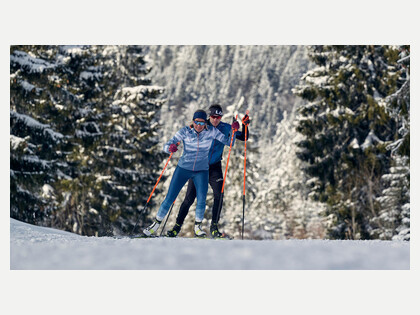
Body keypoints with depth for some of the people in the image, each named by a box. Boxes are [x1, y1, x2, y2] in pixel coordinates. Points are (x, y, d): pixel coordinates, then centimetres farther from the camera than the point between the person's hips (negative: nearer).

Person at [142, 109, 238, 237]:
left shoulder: (211, 132, -6)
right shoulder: (185, 131, -10)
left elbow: (228, 142, -2)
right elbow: (166, 146, -14)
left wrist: (233, 131, -20)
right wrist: (170, 147, -38)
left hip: (201, 171, 1)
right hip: (183, 168, 0)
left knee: (201, 200, -15)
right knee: (170, 198, -2)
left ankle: (197, 227, 5)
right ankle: (156, 224, 13)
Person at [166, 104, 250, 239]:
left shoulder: (225, 128, 0)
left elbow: (244, 137, 7)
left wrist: (244, 125, -11)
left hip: (215, 167, 2)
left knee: (218, 195, -14)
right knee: (189, 198, -4)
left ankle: (214, 229, -7)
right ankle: (177, 227, 7)